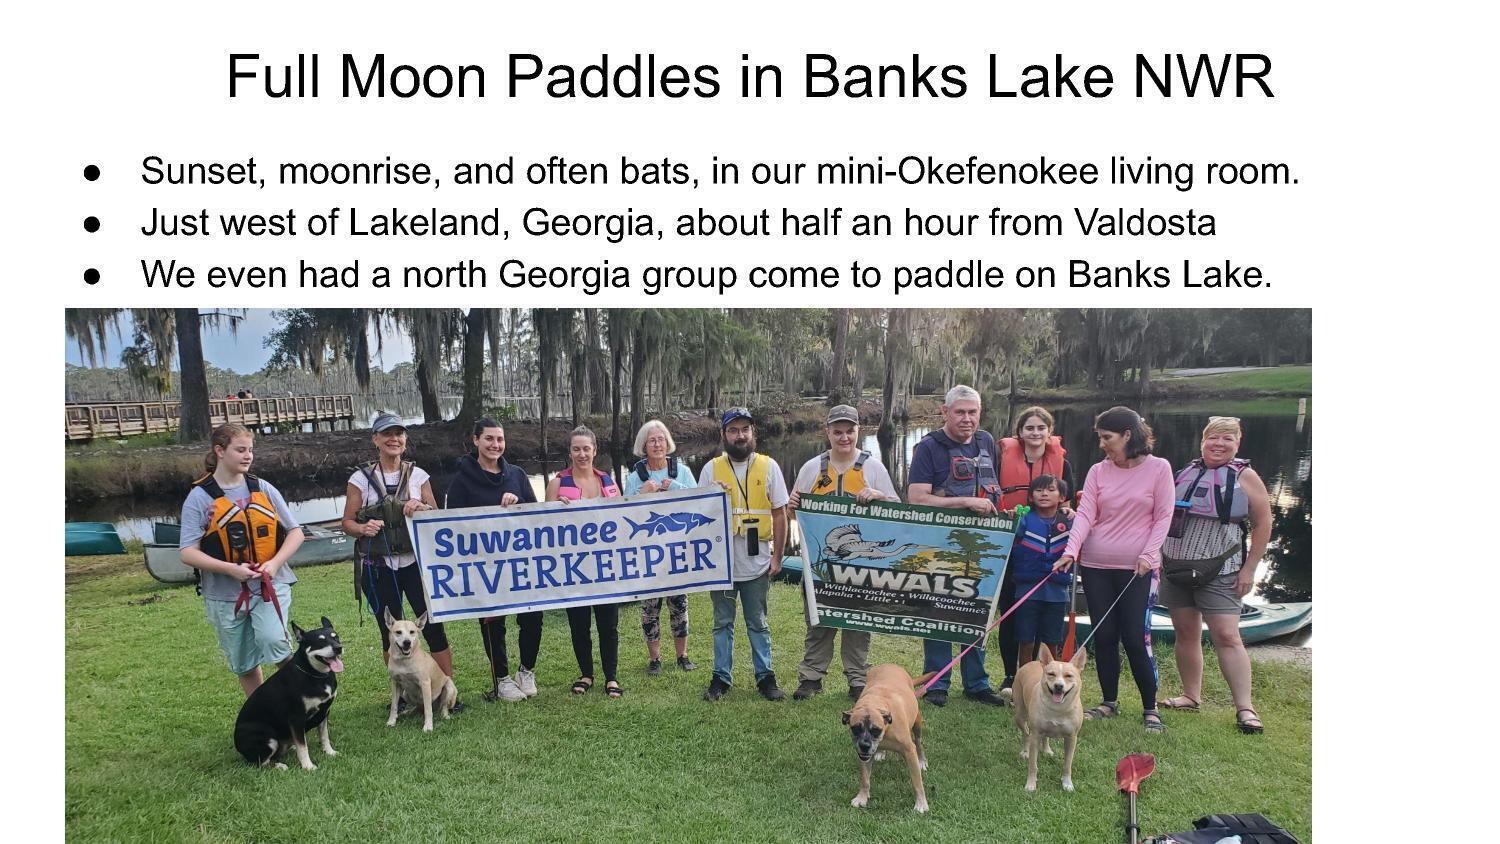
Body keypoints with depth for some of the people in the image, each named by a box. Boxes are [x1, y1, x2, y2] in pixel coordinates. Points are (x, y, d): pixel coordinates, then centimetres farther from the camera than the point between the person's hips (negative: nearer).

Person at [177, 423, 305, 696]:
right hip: (225, 594, 0)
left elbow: (295, 531, 6)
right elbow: (188, 553, -8)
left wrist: (275, 563, -11)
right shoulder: (199, 497, -4)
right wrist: (230, 568, -22)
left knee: (273, 640, -24)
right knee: (244, 665, 12)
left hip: (270, 585, 0)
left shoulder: (263, 489, 4)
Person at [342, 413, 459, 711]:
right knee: (390, 632, 8)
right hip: (377, 568, 0)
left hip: (415, 562, 0)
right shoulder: (361, 478, 1)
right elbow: (347, 522, 3)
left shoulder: (418, 475, 5)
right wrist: (363, 528, -19)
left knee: (433, 626, -4)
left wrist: (422, 508, -13)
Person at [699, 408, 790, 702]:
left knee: (758, 623, 10)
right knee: (722, 623, 10)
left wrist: (777, 556, -2)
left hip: (757, 562, 0)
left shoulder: (768, 466, 0)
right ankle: (721, 677, 20)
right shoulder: (711, 469, 1)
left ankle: (765, 677, 20)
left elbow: (779, 514, 2)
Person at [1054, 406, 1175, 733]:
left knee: (1136, 638, -5)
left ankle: (1150, 709, 12)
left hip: (1138, 568, -3)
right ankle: (1109, 703, 23)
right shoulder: (1098, 471, 4)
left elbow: (1163, 517, -2)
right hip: (1096, 565, 3)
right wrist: (1071, 550, -18)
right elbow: (1085, 514, -4)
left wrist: (1148, 554, -13)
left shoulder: (1158, 468, -4)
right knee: (1103, 636, 8)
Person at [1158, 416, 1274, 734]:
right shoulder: (1186, 473, 9)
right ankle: (1191, 696, 20)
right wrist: (1159, 557, 12)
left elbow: (1262, 524, -3)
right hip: (1176, 567, 5)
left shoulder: (1245, 477, -3)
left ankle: (1245, 708, -8)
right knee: (1186, 633, 9)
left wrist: (1249, 569, -8)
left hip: (1219, 572, -5)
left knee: (1227, 636, -11)